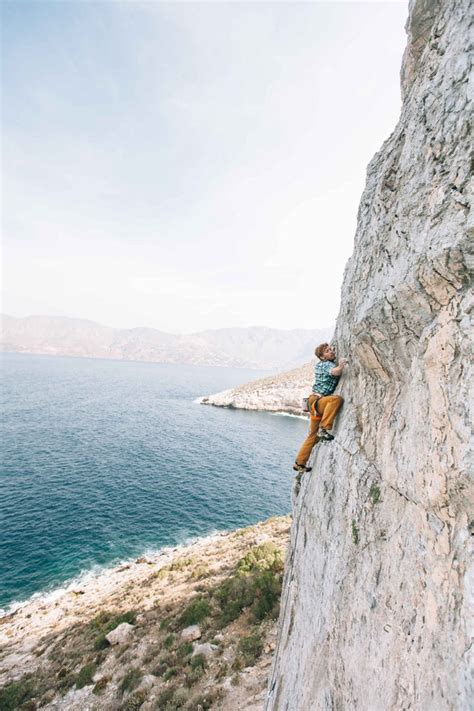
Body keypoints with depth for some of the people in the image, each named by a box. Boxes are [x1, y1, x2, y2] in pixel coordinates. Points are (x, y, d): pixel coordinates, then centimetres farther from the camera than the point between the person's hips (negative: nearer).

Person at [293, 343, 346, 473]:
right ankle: (324, 429, -28)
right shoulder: (327, 364, -12)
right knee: (337, 398, -35)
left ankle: (299, 464, 24)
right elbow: (335, 372, -35)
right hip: (317, 400, -9)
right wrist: (342, 364, -19)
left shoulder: (319, 364, 15)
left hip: (316, 403, 9)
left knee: (313, 436, 16)